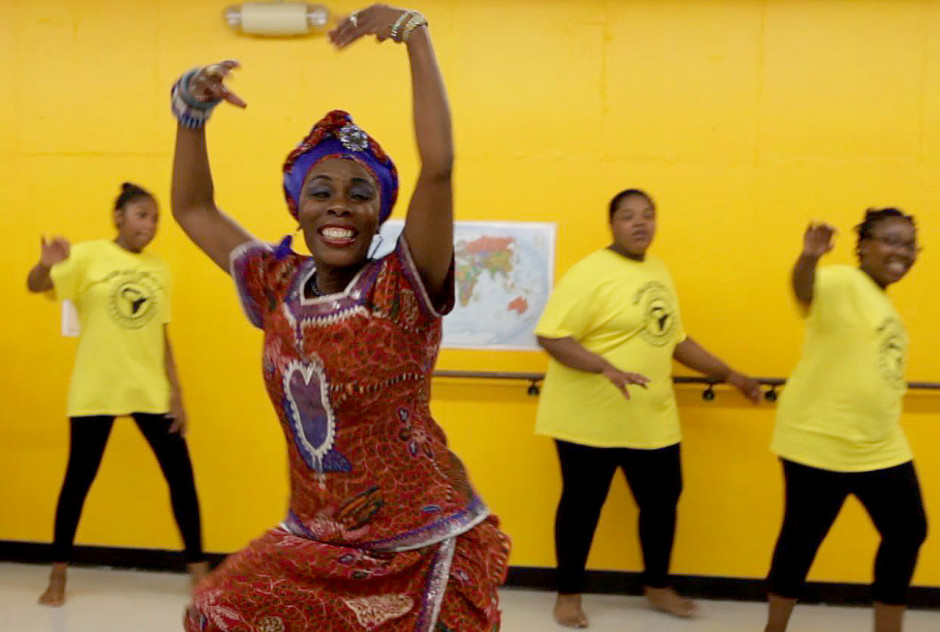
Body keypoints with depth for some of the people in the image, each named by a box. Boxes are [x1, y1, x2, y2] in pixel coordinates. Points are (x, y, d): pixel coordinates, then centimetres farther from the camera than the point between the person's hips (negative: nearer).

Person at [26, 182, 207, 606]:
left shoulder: (159, 269, 9)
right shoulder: (88, 256, -3)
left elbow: (161, 336, 10)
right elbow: (35, 286, -14)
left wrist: (176, 391, 5)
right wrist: (46, 265, -38)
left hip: (151, 391, 3)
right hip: (95, 391, -3)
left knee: (181, 477, 2)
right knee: (79, 480, 6)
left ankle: (198, 572, 15)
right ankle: (58, 576, 25)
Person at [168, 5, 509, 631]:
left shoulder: (402, 289, -14)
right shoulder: (279, 287, 0)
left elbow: (439, 165, -29)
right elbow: (192, 208, 12)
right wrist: (191, 108, 3)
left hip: (423, 550, -5)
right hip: (312, 543, 5)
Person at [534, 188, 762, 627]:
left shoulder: (659, 271, 11)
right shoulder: (591, 273, -14)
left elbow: (675, 339, 19)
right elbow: (550, 335, -20)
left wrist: (730, 376, 18)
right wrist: (608, 368, -31)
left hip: (653, 418, 7)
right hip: (591, 419, -7)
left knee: (662, 501, 16)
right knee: (582, 506, 7)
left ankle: (658, 588, 37)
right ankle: (569, 595, 26)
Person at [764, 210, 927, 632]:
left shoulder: (881, 301, 15)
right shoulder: (842, 283, -12)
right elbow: (805, 292, -36)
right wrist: (808, 258, -57)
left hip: (881, 446, 9)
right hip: (820, 443, -9)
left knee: (907, 533, 14)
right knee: (802, 538, 3)